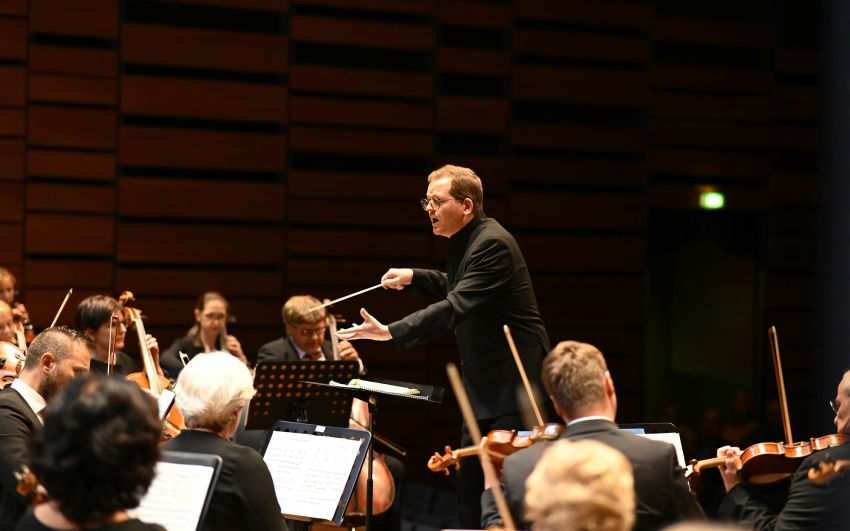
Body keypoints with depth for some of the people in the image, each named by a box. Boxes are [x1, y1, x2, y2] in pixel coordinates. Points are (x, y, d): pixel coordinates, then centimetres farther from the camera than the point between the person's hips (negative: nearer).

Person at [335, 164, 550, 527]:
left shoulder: (492, 244, -21)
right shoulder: (466, 241, 9)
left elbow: (455, 307, -32)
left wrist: (389, 333, -36)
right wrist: (414, 278, 12)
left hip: (513, 382, -10)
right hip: (484, 387, 10)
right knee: (468, 481, 12)